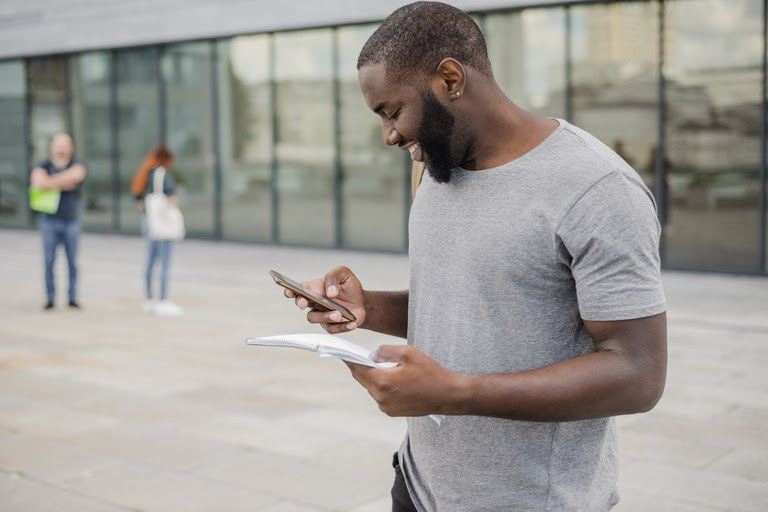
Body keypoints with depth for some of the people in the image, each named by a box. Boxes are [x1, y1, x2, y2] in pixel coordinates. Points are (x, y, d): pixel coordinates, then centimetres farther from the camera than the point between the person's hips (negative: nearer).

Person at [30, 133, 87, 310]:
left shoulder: (77, 166, 2)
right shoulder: (42, 167, 1)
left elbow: (76, 174, -22)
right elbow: (39, 181, -20)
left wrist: (51, 181, -16)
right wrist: (63, 184, -14)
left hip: (71, 221, 0)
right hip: (49, 221, 0)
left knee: (72, 262, 2)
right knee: (49, 261, -1)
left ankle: (72, 298, 9)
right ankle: (50, 298, 5)